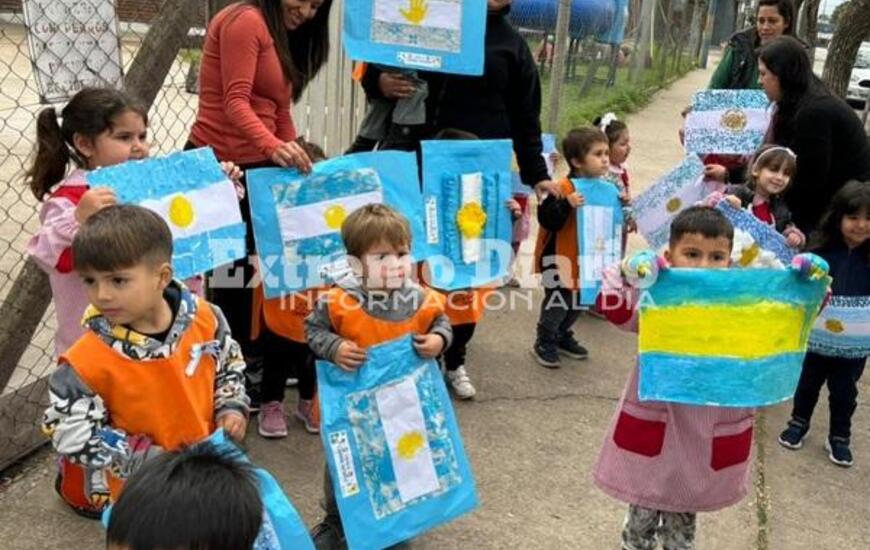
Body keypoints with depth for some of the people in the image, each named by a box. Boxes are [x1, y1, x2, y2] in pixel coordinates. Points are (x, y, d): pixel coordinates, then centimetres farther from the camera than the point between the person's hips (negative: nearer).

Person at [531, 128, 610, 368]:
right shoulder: (563, 189, -21)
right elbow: (547, 220, -28)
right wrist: (567, 205, -41)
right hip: (560, 256, -7)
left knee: (578, 301, 18)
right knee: (557, 301, -1)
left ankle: (562, 336, 38)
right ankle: (544, 343, 17)